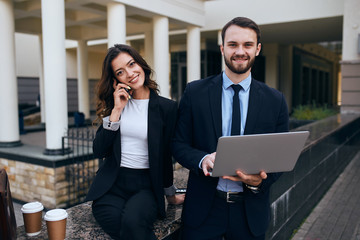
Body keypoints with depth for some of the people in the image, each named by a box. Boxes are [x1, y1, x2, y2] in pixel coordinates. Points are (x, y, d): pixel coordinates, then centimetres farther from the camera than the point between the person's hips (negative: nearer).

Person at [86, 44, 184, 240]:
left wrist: (170, 194, 17)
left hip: (146, 186, -2)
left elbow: (165, 156, 7)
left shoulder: (166, 108, -2)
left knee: (132, 221, -33)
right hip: (111, 185, 3)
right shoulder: (114, 103, 8)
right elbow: (99, 151, -2)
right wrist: (117, 110, -8)